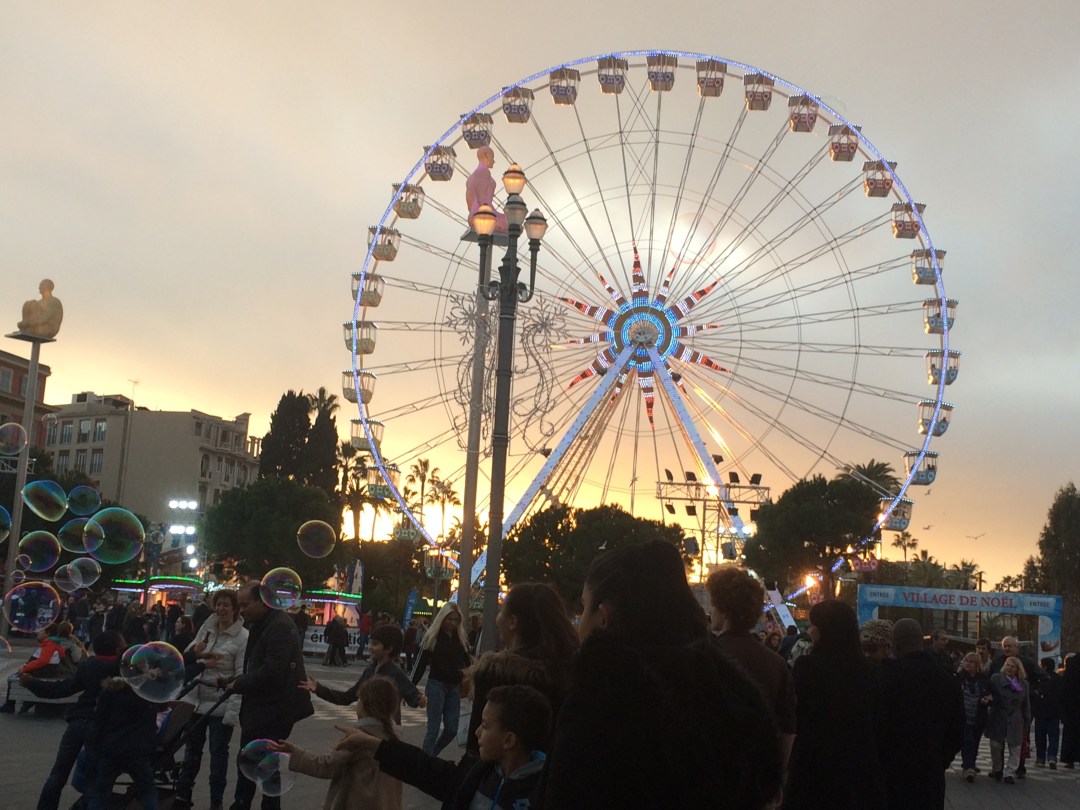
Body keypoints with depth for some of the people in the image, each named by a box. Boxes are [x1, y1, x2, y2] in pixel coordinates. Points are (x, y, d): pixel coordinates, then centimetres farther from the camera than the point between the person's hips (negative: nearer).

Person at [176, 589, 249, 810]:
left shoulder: (243, 638, -13)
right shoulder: (206, 628, 4)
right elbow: (186, 657, 9)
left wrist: (232, 712, -21)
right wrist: (197, 655, -15)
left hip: (221, 704, -5)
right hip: (196, 699, 5)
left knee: (218, 752, 7)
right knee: (192, 749, 18)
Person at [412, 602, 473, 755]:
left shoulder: (462, 639, 8)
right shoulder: (433, 637, -4)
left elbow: (467, 663, 9)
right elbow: (421, 663, -4)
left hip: (455, 687, 4)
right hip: (436, 685, -4)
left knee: (452, 729, 3)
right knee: (433, 728, -5)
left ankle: (430, 756, 23)